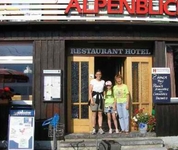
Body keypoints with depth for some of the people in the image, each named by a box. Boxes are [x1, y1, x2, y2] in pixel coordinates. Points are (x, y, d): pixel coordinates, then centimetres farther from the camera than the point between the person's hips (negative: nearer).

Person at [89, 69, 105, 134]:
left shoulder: (103, 82, 12)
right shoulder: (92, 81, 1)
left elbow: (104, 90, 16)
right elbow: (90, 91, -3)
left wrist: (104, 98, 7)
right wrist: (91, 99, -12)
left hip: (101, 98, 3)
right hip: (94, 97, -3)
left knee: (100, 114, 2)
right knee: (94, 114, -2)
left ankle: (100, 128, 3)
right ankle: (94, 129, 3)